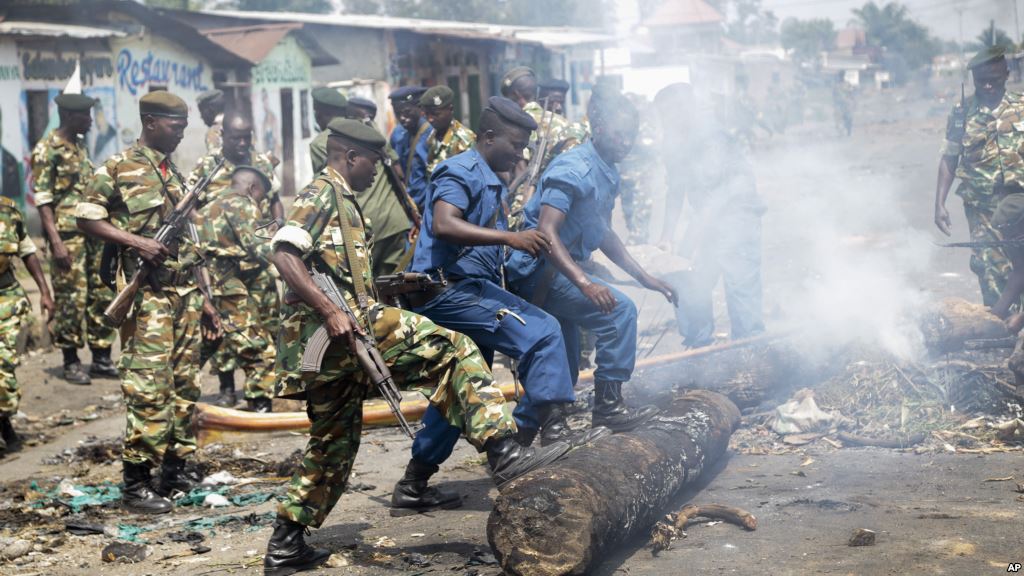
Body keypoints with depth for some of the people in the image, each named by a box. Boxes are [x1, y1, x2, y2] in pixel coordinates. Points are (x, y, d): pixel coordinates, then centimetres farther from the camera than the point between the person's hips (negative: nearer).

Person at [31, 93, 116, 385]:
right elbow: (42, 200, -11)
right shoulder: (47, 150, -8)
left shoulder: (80, 145, 14)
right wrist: (56, 242, -18)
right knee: (71, 298, -3)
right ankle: (71, 361, 8)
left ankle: (101, 358, 16)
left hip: (94, 233, 7)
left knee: (102, 296, 8)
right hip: (68, 235, -7)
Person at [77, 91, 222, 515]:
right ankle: (135, 483, -8)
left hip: (186, 293, 7)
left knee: (184, 384, 8)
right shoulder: (117, 168, -3)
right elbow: (86, 219, -7)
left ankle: (175, 469, 17)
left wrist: (204, 299, 18)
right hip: (148, 294, -7)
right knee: (149, 386, -11)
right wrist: (136, 241, -17)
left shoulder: (176, 174, 19)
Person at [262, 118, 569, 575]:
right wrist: (331, 312, -26)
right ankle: (503, 450, -25)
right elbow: (285, 255, -19)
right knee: (452, 350, -16)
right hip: (348, 329, -11)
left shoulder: (340, 201, 27)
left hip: (340, 338, 11)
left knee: (333, 442, 17)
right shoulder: (322, 193, -4)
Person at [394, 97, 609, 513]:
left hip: (469, 289, 11)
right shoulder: (461, 172, -8)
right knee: (541, 333, -20)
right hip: (447, 288, -11)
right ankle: (552, 429, -21)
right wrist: (508, 237, -32)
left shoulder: (493, 183, 24)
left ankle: (414, 485, 21)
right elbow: (443, 225, -27)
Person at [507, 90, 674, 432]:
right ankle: (608, 405, -18)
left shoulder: (608, 174, 11)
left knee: (563, 375, 18)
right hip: (537, 271, -10)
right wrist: (584, 283, -41)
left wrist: (644, 278, 18)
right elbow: (546, 232, -31)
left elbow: (602, 234, 24)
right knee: (619, 309, -23)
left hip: (559, 273, 10)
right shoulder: (574, 169, -20)